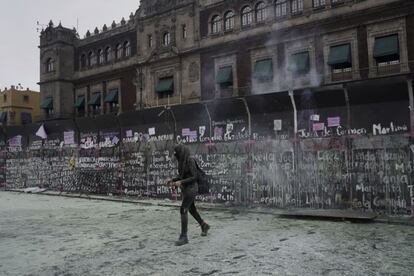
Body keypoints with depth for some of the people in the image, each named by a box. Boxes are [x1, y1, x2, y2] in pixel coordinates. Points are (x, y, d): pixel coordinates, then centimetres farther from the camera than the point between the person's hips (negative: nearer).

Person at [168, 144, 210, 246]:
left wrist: (180, 182, -28)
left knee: (183, 210, -15)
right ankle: (204, 226, 39)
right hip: (185, 189, 9)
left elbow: (194, 177, -20)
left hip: (191, 188, -9)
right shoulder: (182, 161, 9)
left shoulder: (190, 161, -18)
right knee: (192, 210, 19)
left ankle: (184, 236, -10)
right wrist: (173, 181, 2)